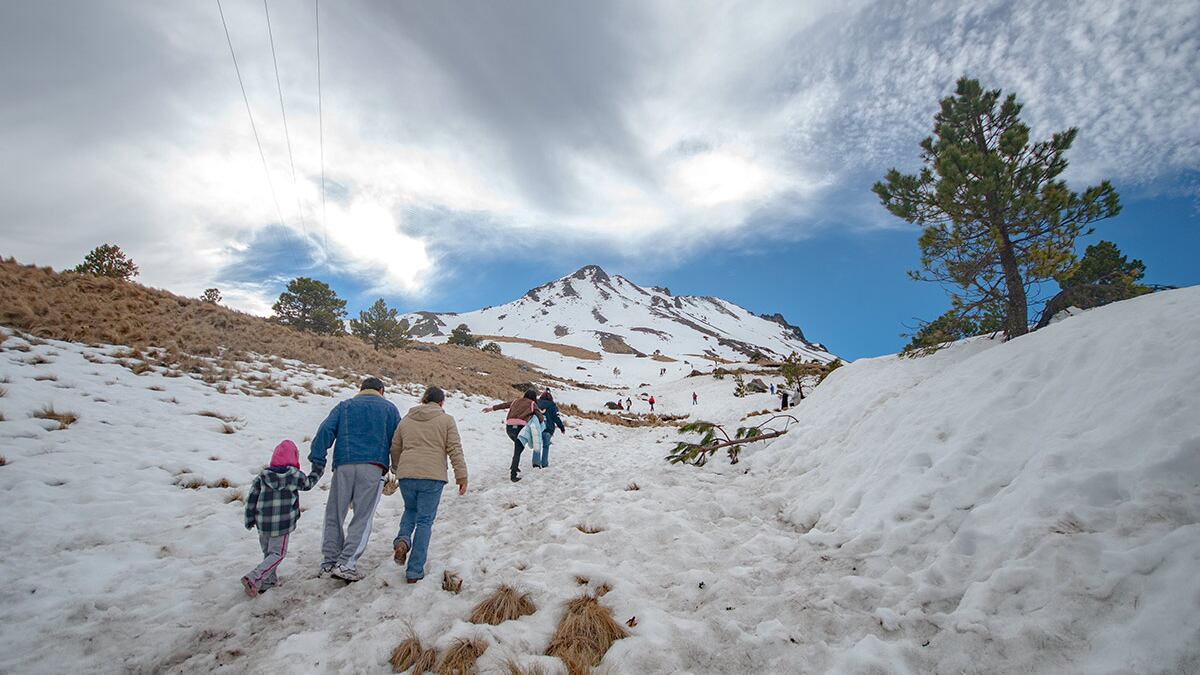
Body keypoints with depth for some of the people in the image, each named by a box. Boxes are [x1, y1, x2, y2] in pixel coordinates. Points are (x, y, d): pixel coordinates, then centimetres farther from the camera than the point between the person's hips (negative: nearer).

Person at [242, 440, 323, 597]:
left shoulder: (261, 477, 1)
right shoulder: (295, 475, -7)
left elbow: (251, 499, 4)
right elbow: (308, 483, 13)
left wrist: (249, 519, 17)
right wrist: (318, 469, 29)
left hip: (262, 522, 4)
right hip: (282, 524, -4)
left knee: (267, 552, 21)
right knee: (277, 553, 5)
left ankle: (270, 579, 27)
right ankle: (253, 579, -9)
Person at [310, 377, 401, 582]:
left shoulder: (345, 406, 18)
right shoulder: (389, 408, 14)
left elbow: (326, 431, 4)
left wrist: (317, 460, 2)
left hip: (344, 465, 2)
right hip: (373, 467, -2)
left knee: (334, 514, 12)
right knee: (363, 517, 3)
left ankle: (329, 562, 14)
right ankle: (346, 564, -4)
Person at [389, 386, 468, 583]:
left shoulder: (406, 420, 14)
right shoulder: (446, 420, 2)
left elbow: (395, 447, 21)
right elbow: (455, 450, -3)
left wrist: (396, 469, 38)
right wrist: (462, 477, 0)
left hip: (406, 475, 4)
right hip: (432, 477, -3)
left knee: (410, 510, 28)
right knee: (425, 520, 5)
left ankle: (403, 539, 0)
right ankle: (415, 571, 7)